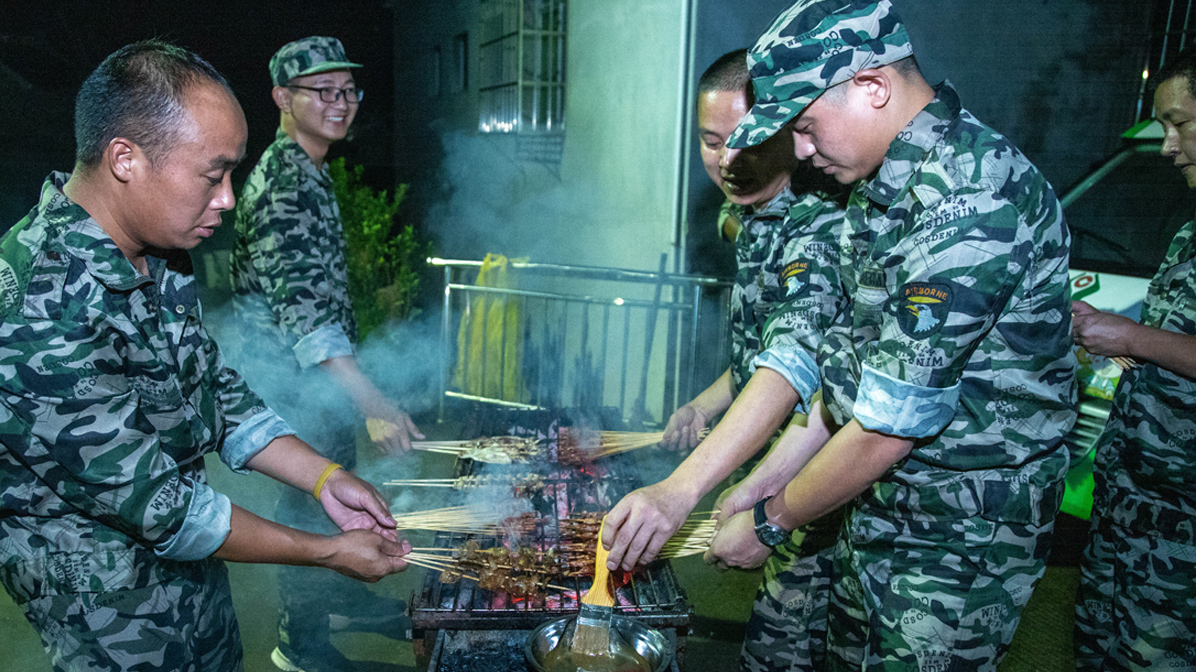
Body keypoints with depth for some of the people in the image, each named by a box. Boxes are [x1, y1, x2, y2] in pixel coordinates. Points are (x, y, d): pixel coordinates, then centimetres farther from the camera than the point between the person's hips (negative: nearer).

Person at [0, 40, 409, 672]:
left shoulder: (154, 256, -5)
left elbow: (212, 386, 4)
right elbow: (153, 502, -27)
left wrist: (324, 477, -4)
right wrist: (326, 551, -19)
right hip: (110, 614, -7)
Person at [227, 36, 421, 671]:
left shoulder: (306, 169, 11)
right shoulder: (285, 180, -22)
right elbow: (299, 302, -31)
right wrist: (371, 399, -38)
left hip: (316, 364, 10)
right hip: (295, 375, -10)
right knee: (309, 498, 4)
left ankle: (337, 595, 41)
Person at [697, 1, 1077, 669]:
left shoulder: (969, 200, -27)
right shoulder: (882, 183, 3)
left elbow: (887, 431, -25)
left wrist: (769, 521, -11)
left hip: (960, 538, -8)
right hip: (879, 502, 8)